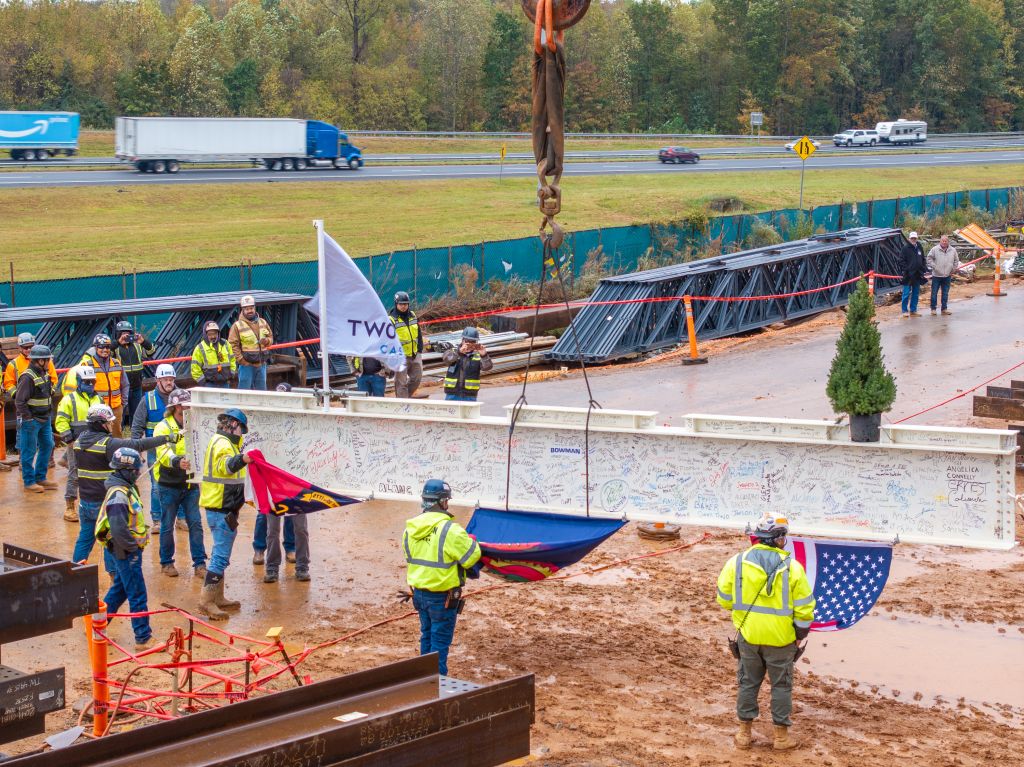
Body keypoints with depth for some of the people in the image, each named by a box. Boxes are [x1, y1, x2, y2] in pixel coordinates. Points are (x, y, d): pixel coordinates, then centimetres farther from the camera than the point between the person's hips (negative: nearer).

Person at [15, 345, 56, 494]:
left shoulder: (44, 374, 9)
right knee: (29, 451, 1)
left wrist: (49, 411, 12)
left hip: (44, 419, 9)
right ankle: (29, 482, 9)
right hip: (30, 421, -9)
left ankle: (40, 478, 26)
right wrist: (29, 418, -20)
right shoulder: (27, 377, -20)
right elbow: (19, 401, -21)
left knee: (47, 446, 14)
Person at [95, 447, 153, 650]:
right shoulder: (118, 495, -24)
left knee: (119, 589, 22)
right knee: (137, 595, -2)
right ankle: (143, 638, 5)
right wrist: (132, 548, -18)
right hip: (126, 552, -10)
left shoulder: (127, 488, 7)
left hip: (127, 550, 10)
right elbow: (119, 529, -29)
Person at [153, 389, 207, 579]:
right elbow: (163, 452, -24)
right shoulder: (163, 427, -9)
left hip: (190, 484, 4)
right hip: (169, 485, -4)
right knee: (167, 526, 6)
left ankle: (199, 563, 7)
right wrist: (177, 461, -44)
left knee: (195, 524, 1)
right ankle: (166, 562, 20)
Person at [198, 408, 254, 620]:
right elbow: (225, 465, -40)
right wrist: (241, 459, -57)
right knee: (221, 555, -11)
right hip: (221, 508, -11)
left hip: (221, 508, 11)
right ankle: (206, 601, -11)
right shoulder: (223, 444, -16)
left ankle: (217, 598, 27)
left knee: (221, 553, 18)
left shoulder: (223, 442, 18)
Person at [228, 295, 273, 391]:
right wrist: (241, 360, -14)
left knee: (261, 389, 11)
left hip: (261, 364, 5)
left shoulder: (263, 322, 10)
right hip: (247, 364, -5)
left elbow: (271, 337, 19)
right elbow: (233, 345, -8)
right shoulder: (237, 326, -6)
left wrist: (267, 341, -6)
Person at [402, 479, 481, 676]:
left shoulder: (410, 528, 0)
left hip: (419, 592, 7)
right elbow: (472, 556, -16)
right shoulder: (449, 530, -23)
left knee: (426, 636, 21)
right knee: (440, 640, 4)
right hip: (442, 597, -7)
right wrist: (472, 541, 5)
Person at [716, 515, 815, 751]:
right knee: (781, 686, 13)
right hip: (780, 639, -2)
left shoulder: (737, 562, -7)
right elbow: (804, 608, -8)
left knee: (748, 683, 17)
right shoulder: (792, 568, -13)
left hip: (748, 636, 2)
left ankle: (745, 732, 24)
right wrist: (800, 633, 9)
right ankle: (781, 736, 20)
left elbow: (724, 599, 2)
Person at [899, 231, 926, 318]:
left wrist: (922, 270, 9)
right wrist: (905, 270, -16)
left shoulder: (919, 248, 11)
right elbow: (902, 260, -8)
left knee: (916, 293, 10)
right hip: (908, 275, -6)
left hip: (917, 275, 6)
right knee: (906, 293, -4)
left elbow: (923, 259, 19)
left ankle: (913, 310, 18)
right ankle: (904, 311, 2)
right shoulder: (906, 248, -6)